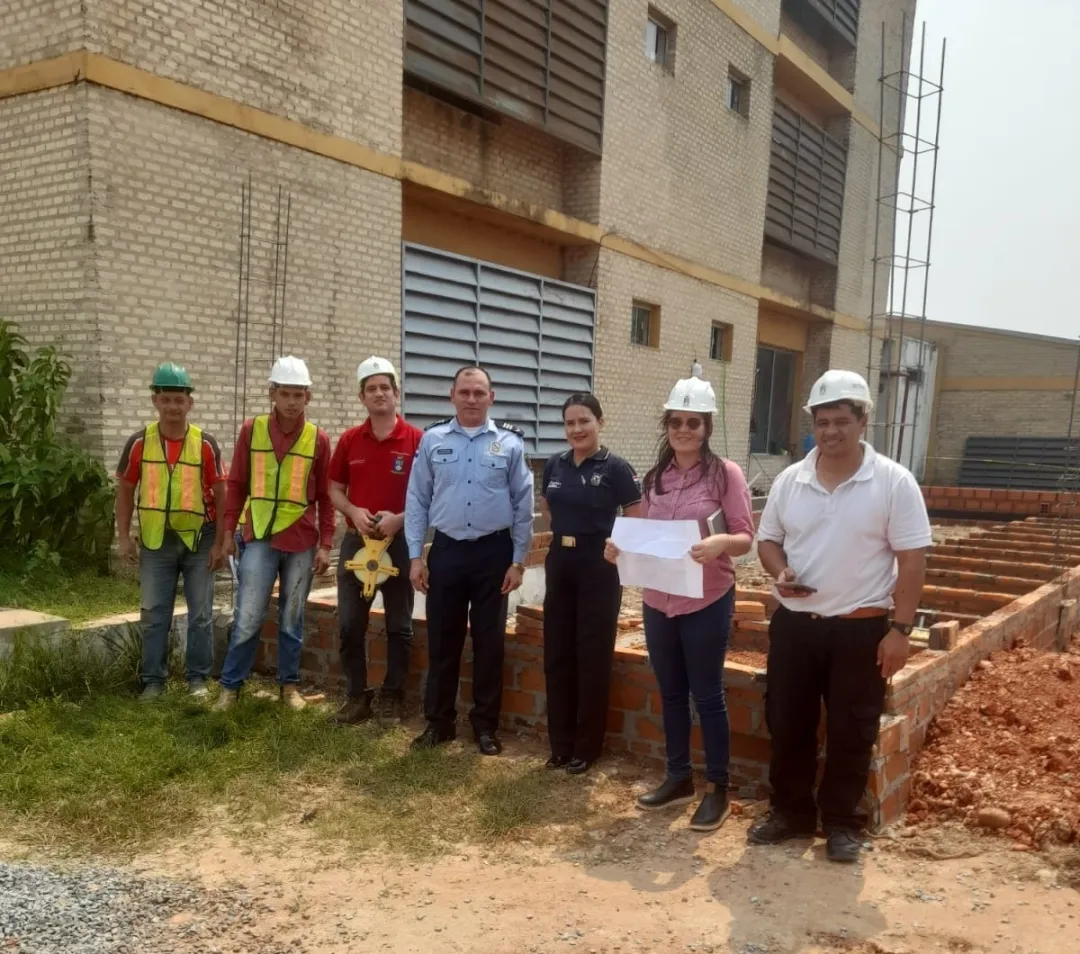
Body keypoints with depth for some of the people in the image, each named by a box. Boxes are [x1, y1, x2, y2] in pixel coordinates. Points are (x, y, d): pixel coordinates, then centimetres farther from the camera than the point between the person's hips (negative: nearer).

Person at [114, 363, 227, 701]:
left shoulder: (206, 444, -7)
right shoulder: (139, 442, -4)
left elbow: (220, 494, -2)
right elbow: (125, 490, 5)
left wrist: (219, 543, -5)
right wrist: (123, 537, 0)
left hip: (199, 539, -1)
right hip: (155, 541, 1)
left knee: (201, 614, 6)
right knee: (154, 615, 7)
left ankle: (198, 677, 18)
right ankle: (153, 680, 18)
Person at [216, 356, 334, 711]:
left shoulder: (318, 439, 0)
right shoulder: (251, 430, 1)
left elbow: (325, 496, 4)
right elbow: (237, 484, 6)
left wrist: (325, 544, 0)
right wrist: (229, 531, 3)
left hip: (301, 542, 0)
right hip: (259, 539, 0)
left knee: (292, 618, 10)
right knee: (247, 618, 0)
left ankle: (289, 685, 23)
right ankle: (230, 686, 15)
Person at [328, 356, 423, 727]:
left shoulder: (417, 440, -7)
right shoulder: (348, 440, 5)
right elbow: (335, 490, 10)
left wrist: (399, 518, -18)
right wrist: (354, 511, -9)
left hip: (400, 542, -3)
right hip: (356, 541, 3)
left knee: (399, 626, 6)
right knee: (349, 625, 6)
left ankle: (391, 697, 18)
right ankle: (357, 696, 19)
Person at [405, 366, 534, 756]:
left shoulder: (509, 443, -1)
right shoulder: (433, 440, 2)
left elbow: (523, 505, 1)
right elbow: (417, 500, 4)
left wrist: (518, 561, -1)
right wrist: (415, 556, -1)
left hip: (493, 552, -1)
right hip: (446, 551, 1)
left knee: (489, 642, 8)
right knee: (442, 640, 9)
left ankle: (485, 725, 22)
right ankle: (439, 721, 23)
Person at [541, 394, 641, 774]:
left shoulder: (615, 468, -9)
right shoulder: (554, 465, 5)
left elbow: (638, 521, -5)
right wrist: (562, 532, 5)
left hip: (599, 569, -5)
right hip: (559, 565, 5)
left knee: (593, 657, 4)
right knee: (557, 655, 9)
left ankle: (586, 747, 18)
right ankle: (561, 743, 22)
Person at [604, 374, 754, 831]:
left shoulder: (726, 473, -7)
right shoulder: (655, 478, 8)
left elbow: (746, 537, -8)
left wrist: (721, 543, -29)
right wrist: (621, 547, -6)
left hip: (706, 603, -5)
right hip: (658, 601, 5)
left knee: (707, 695, 4)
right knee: (671, 692, 15)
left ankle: (717, 788, 19)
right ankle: (678, 777, 30)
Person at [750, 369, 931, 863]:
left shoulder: (894, 482, -9)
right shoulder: (790, 480, 2)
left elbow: (911, 561, -8)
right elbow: (768, 538, 11)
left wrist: (899, 629, -12)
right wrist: (780, 572, -11)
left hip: (861, 628, -3)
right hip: (794, 624, 4)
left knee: (851, 732, 9)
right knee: (787, 724, 12)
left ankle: (841, 821, 26)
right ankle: (791, 811, 30)